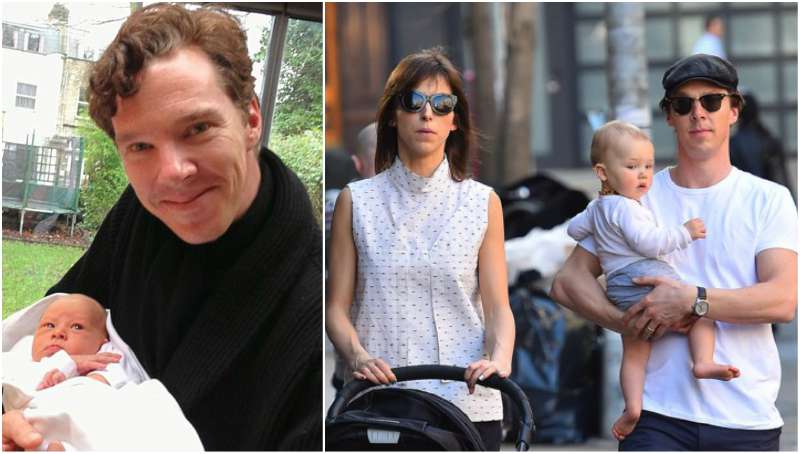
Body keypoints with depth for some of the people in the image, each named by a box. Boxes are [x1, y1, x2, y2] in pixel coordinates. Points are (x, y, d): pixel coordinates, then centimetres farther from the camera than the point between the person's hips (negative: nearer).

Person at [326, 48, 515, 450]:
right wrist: (357, 355, -15)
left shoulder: (482, 203, 9)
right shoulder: (357, 202, 7)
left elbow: (498, 307, 6)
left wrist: (499, 359, -15)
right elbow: (336, 307, 5)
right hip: (380, 403, 0)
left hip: (468, 403, 1)